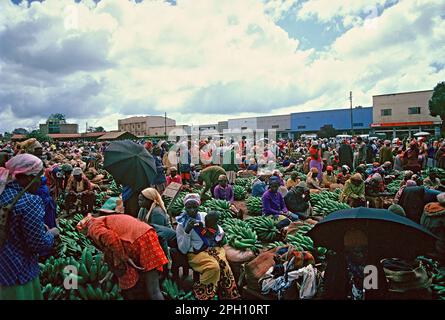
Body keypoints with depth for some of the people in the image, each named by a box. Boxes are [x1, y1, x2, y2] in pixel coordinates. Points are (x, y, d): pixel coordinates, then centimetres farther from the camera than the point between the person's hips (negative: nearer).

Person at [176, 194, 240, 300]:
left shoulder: (204, 216, 8)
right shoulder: (182, 225, 0)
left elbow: (221, 233, 11)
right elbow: (183, 250, -7)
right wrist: (187, 231, -19)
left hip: (212, 248, 3)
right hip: (195, 253, -3)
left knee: (223, 265, -29)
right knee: (213, 267, -32)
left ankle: (230, 295, -14)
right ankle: (202, 294, -10)